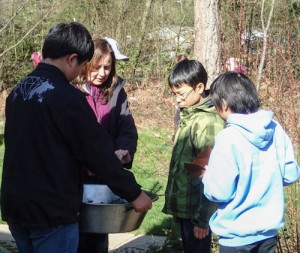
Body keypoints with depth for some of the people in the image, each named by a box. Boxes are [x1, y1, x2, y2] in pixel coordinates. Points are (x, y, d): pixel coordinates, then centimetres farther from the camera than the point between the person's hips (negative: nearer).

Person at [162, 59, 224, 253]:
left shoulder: (208, 122, -18)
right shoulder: (186, 115, 9)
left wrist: (203, 218, -17)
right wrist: (175, 206, 16)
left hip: (197, 208, -8)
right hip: (183, 205, 8)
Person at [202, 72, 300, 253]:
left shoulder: (229, 138, -21)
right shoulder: (276, 129, -5)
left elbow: (219, 192, -19)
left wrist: (206, 177, 1)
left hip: (237, 235, -5)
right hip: (270, 229, 5)